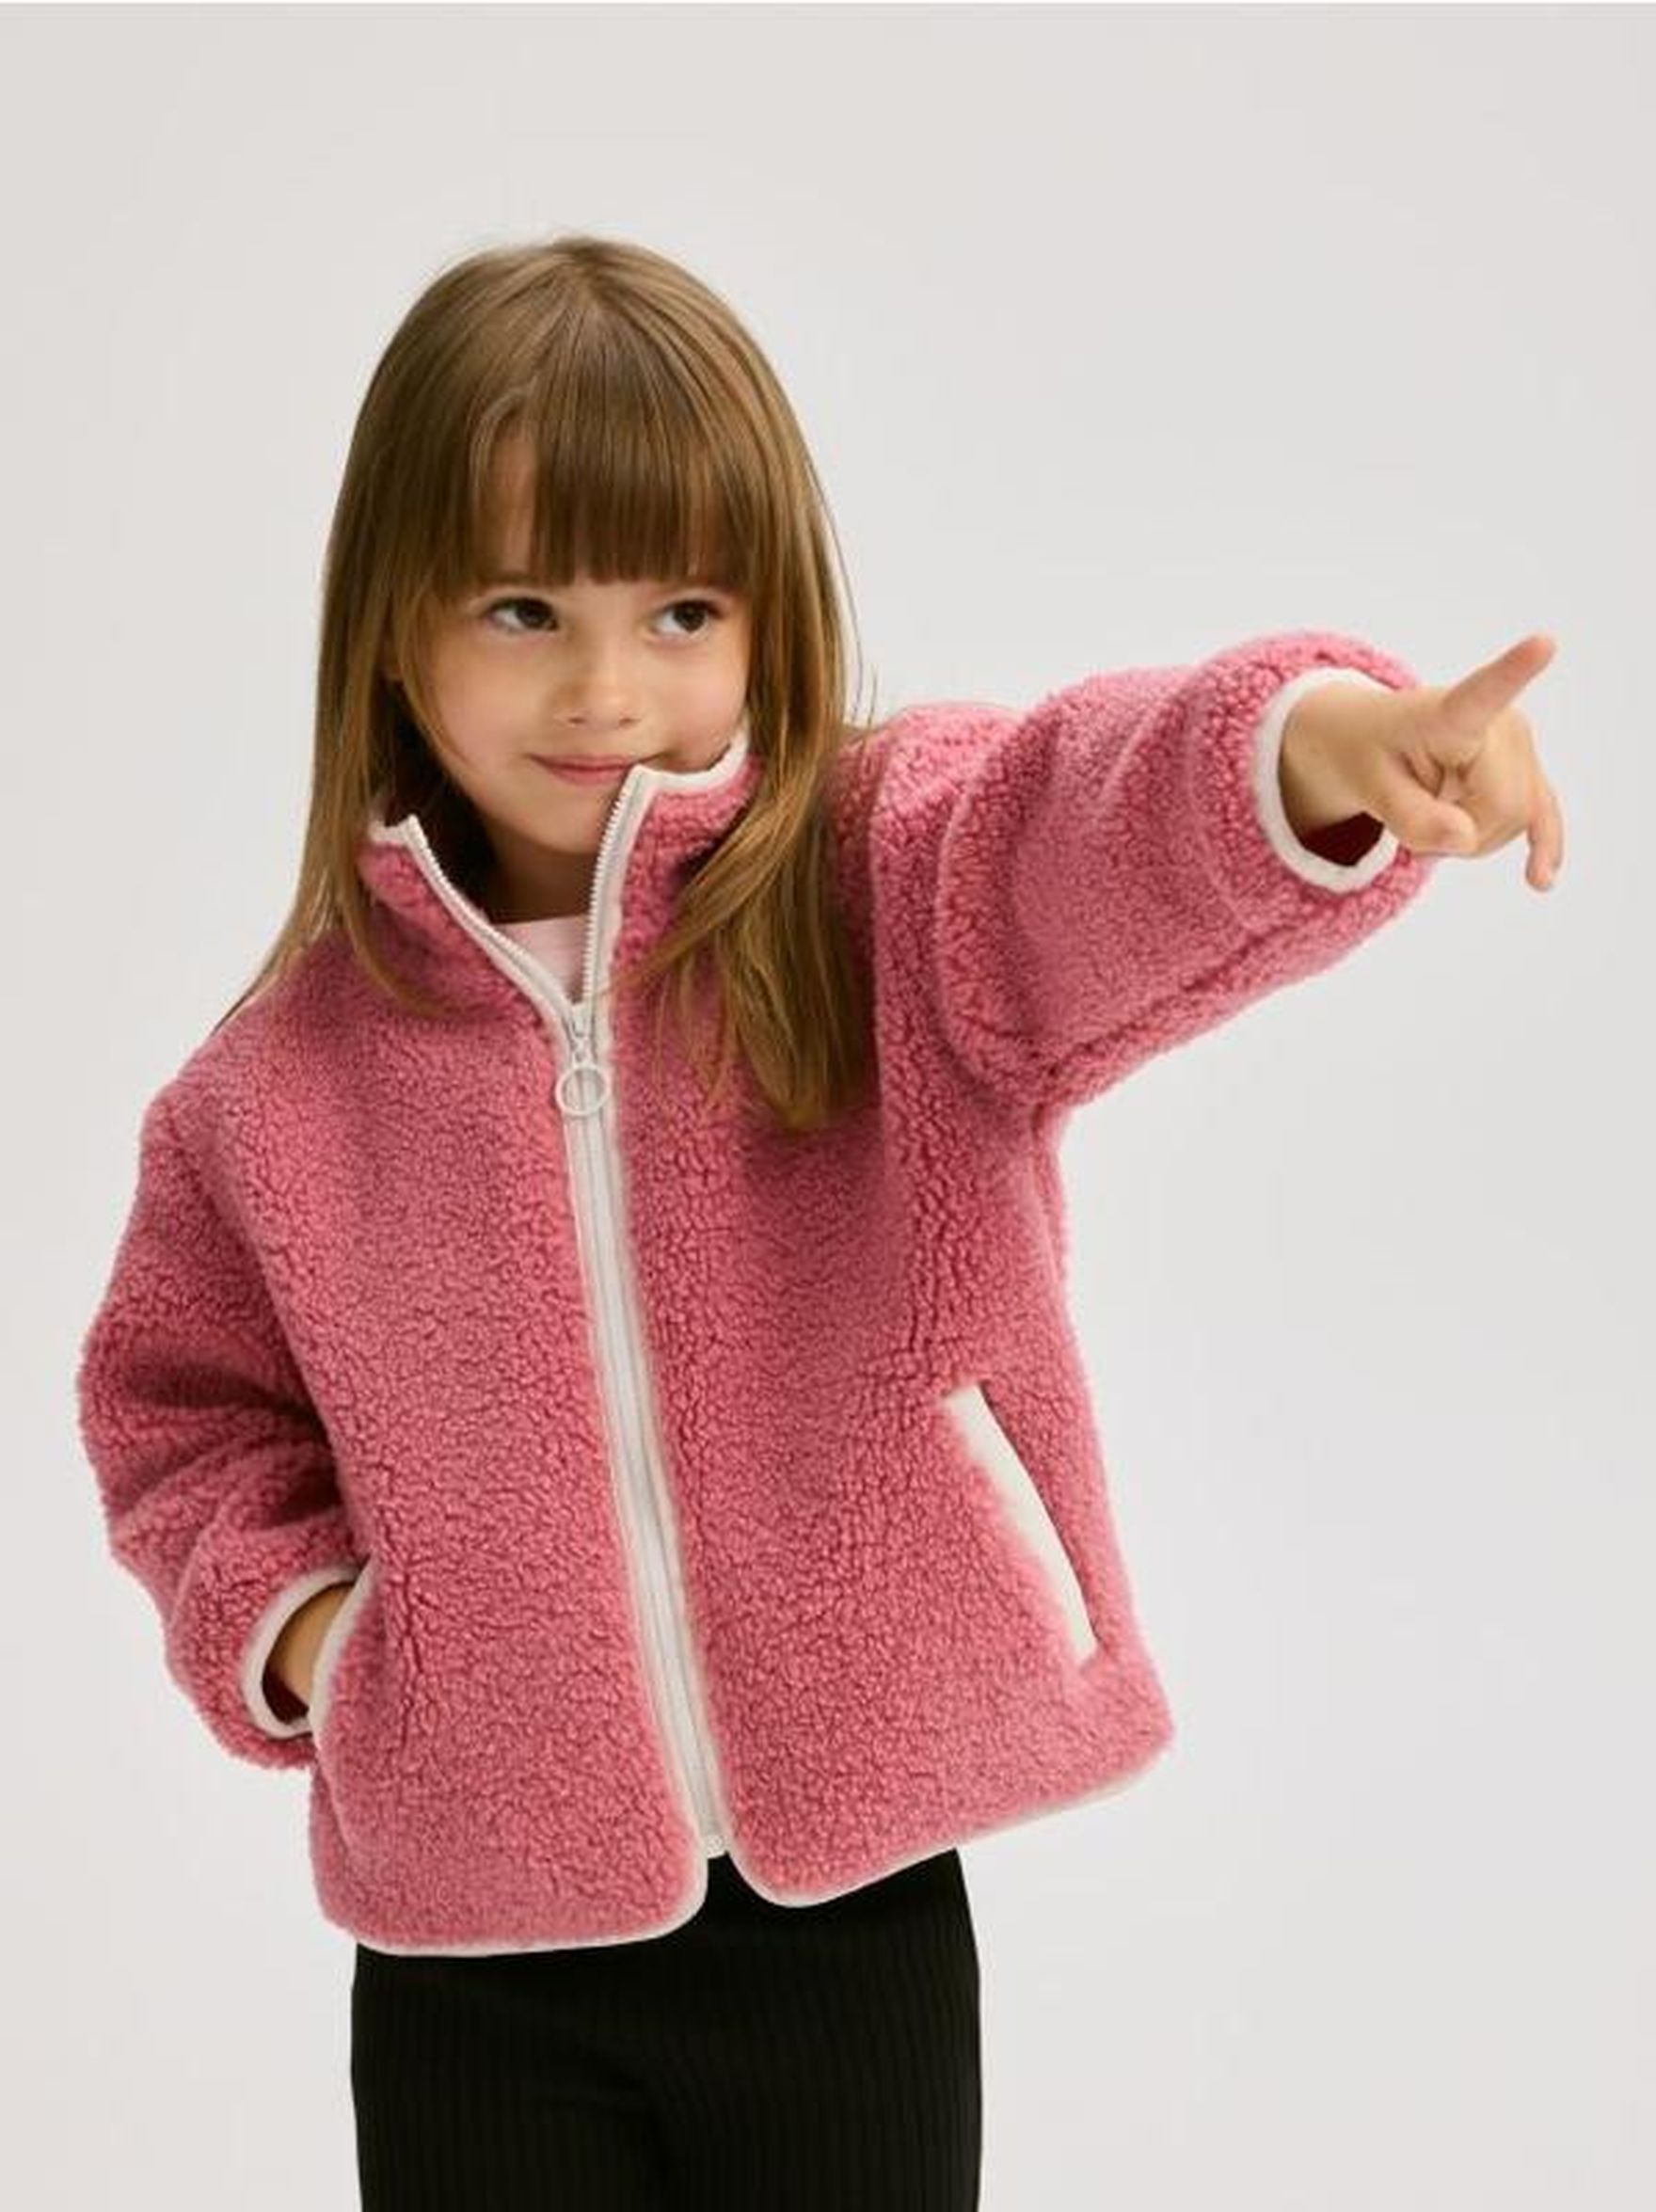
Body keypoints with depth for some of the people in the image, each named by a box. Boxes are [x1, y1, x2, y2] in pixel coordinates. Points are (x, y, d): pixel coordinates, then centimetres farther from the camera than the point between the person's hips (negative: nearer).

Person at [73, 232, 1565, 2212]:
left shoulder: (894, 898, -8)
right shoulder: (287, 1082, 0)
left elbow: (1107, 836, -31)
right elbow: (180, 1407, 16)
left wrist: (1315, 750, -52)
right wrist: (274, 1619, -3)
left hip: (851, 1922, -1)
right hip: (475, 1965, 2)